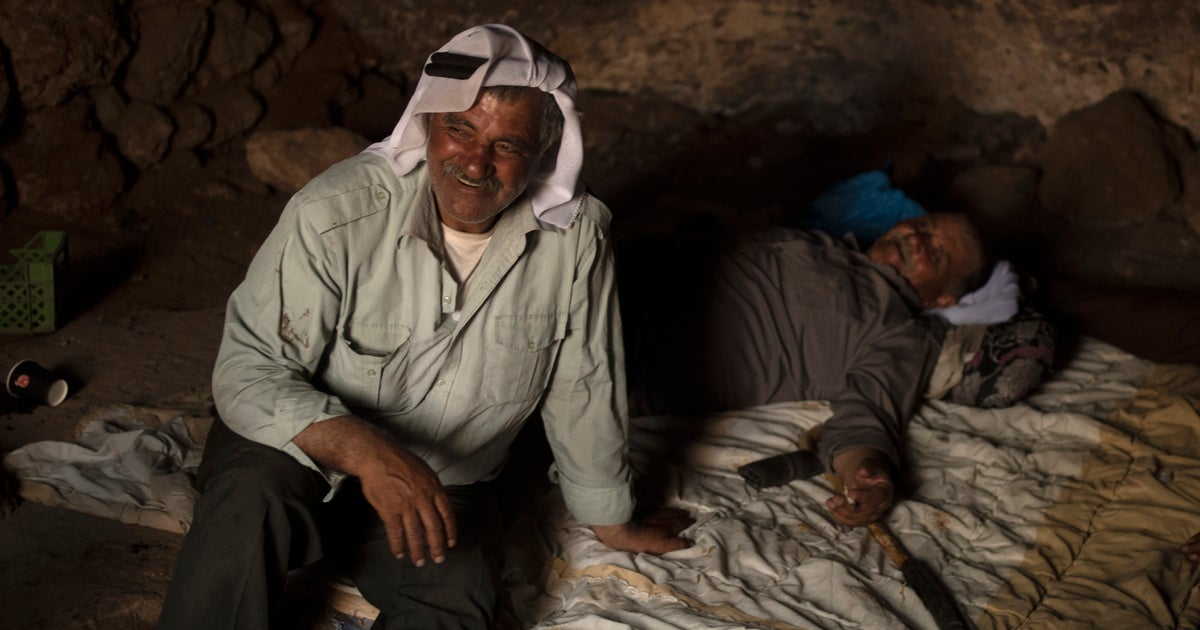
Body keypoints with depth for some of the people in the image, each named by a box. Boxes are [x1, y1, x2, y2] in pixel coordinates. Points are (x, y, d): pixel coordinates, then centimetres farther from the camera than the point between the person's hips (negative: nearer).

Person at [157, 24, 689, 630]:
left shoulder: (575, 235, -13)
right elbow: (248, 369, -21)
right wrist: (362, 449, -38)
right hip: (300, 447, -2)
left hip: (442, 487, 3)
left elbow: (582, 389, 0)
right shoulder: (335, 213, -22)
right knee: (252, 497, -35)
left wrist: (612, 523, 13)